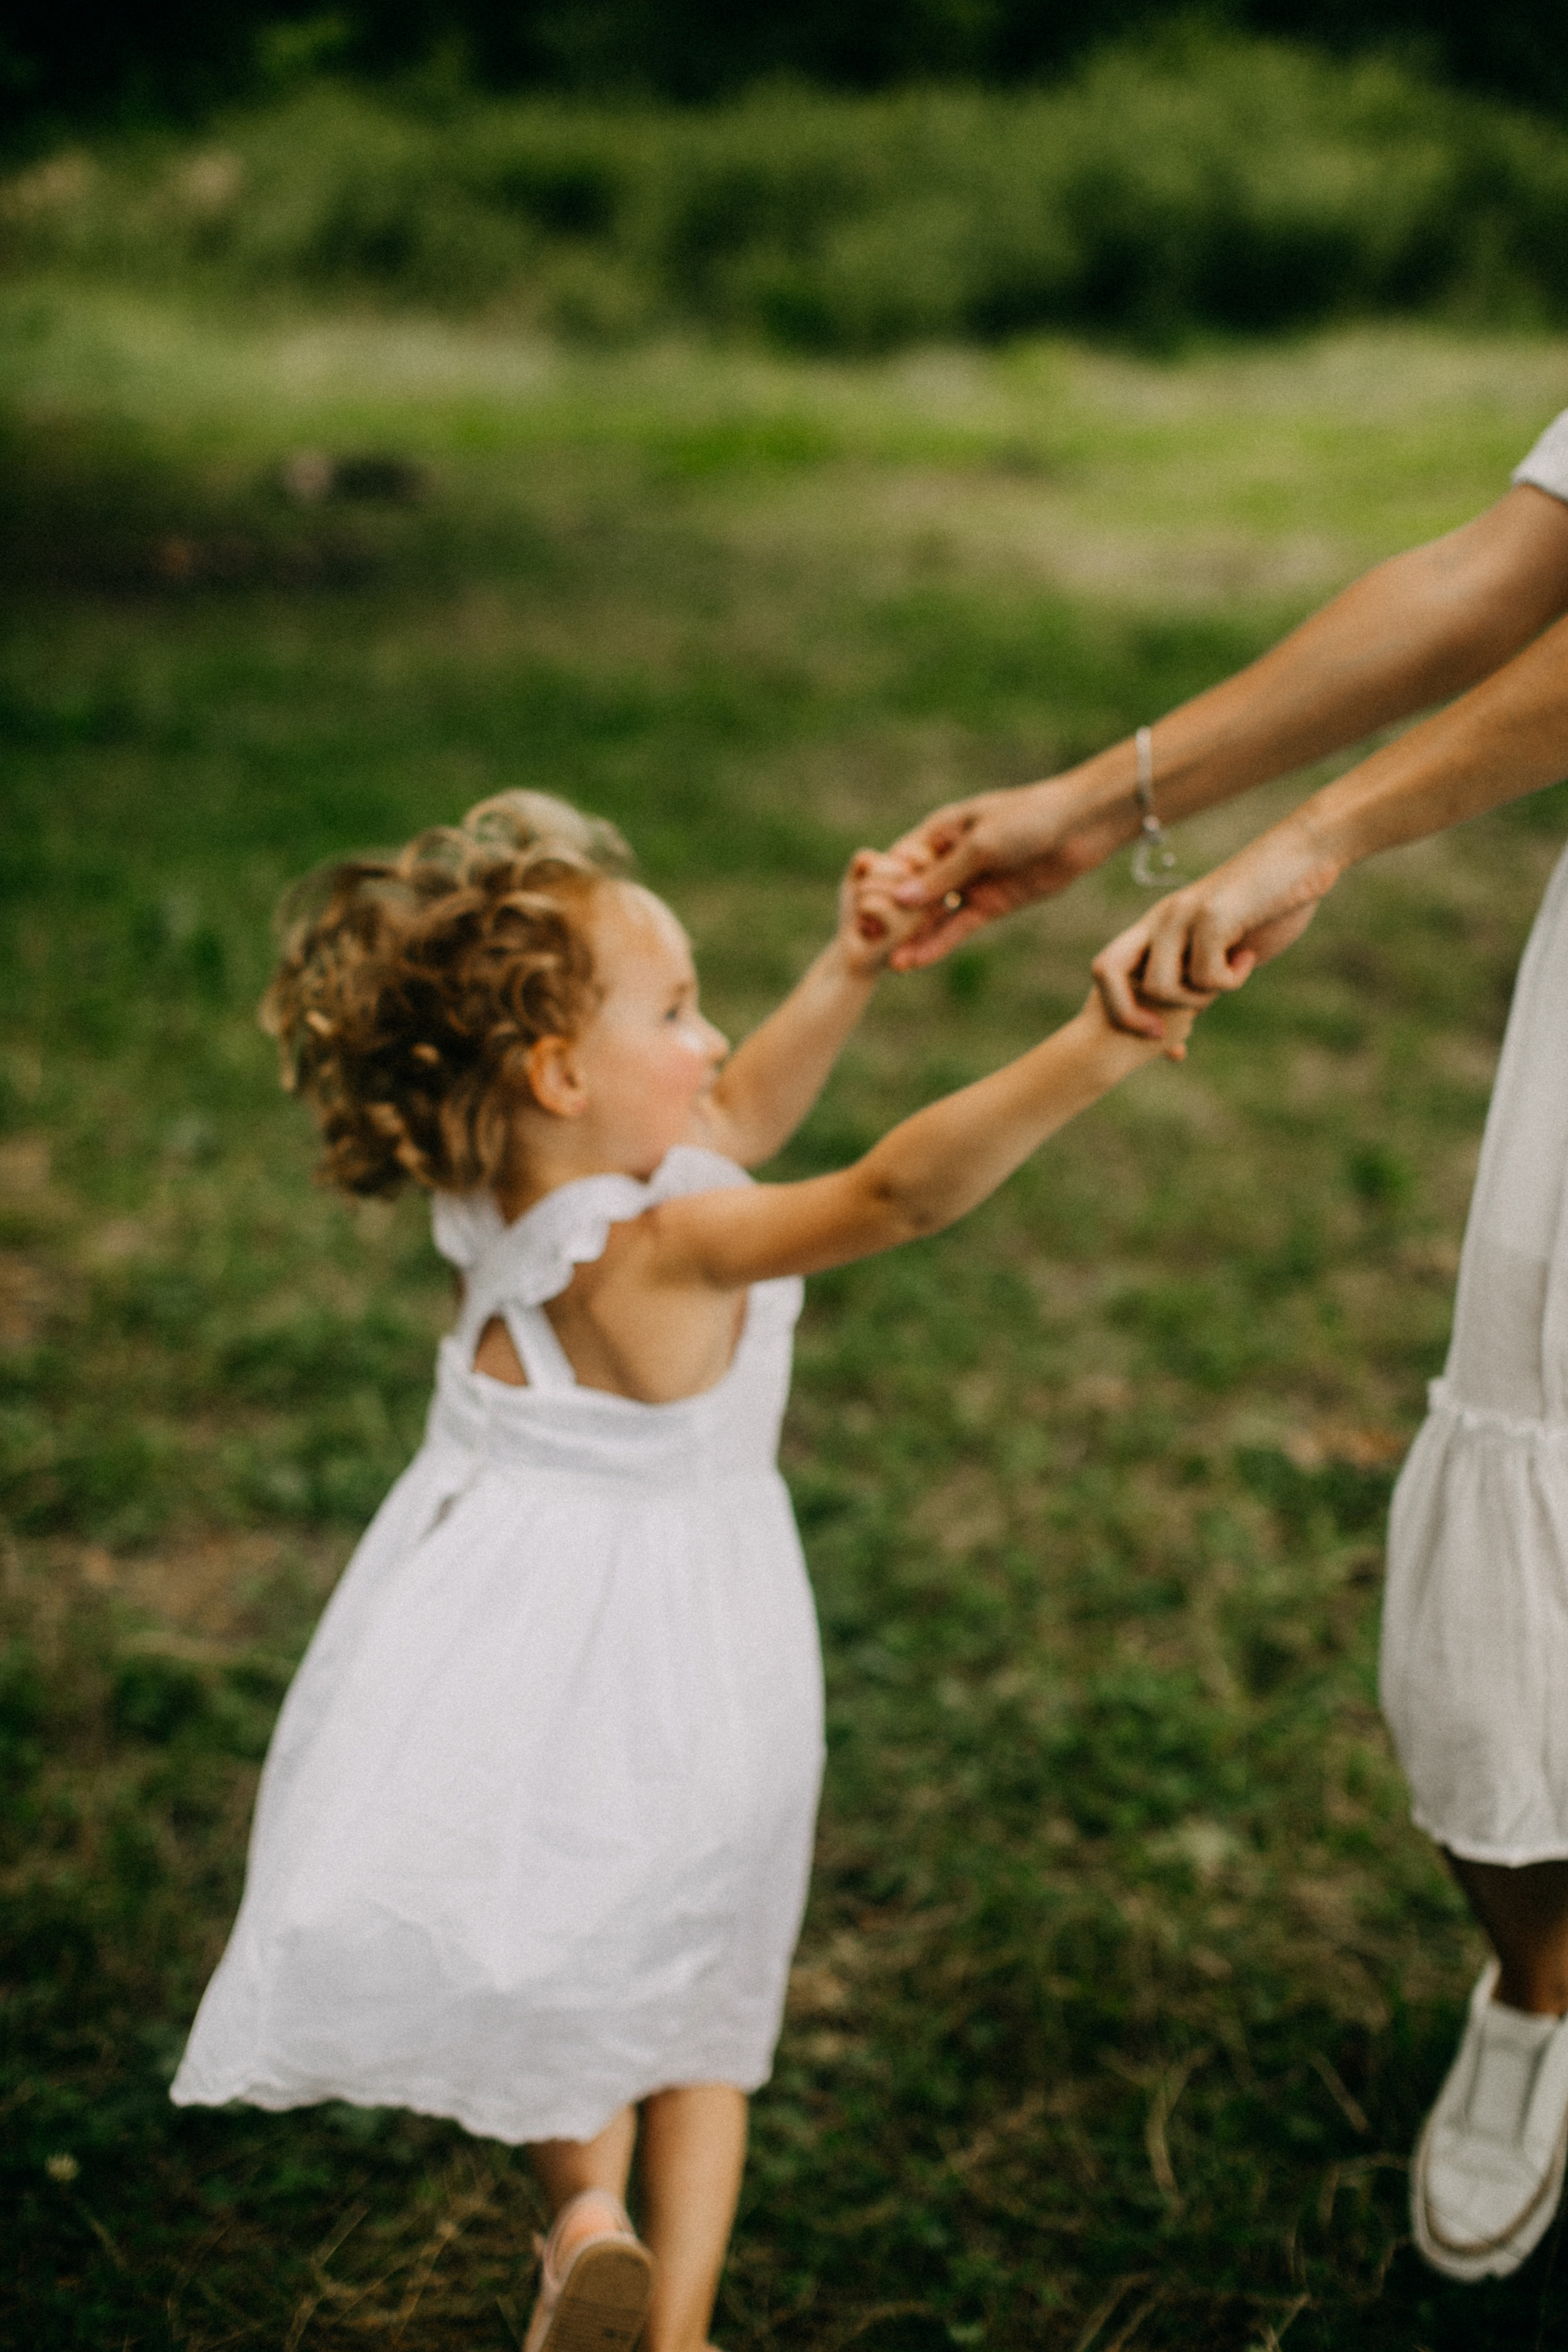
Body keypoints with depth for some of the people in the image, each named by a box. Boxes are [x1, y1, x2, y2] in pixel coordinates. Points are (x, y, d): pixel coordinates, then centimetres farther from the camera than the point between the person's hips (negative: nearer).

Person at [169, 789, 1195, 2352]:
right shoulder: (659, 1250, -28)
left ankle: (588, 2204, 9)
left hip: (521, 1622, 5)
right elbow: (896, 1192, -42)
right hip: (675, 1657, -5)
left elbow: (733, 1119, 10)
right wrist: (1085, 1057, -48)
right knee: (697, 1990, 18)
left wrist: (847, 974, 6)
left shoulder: (507, 1189, -6)